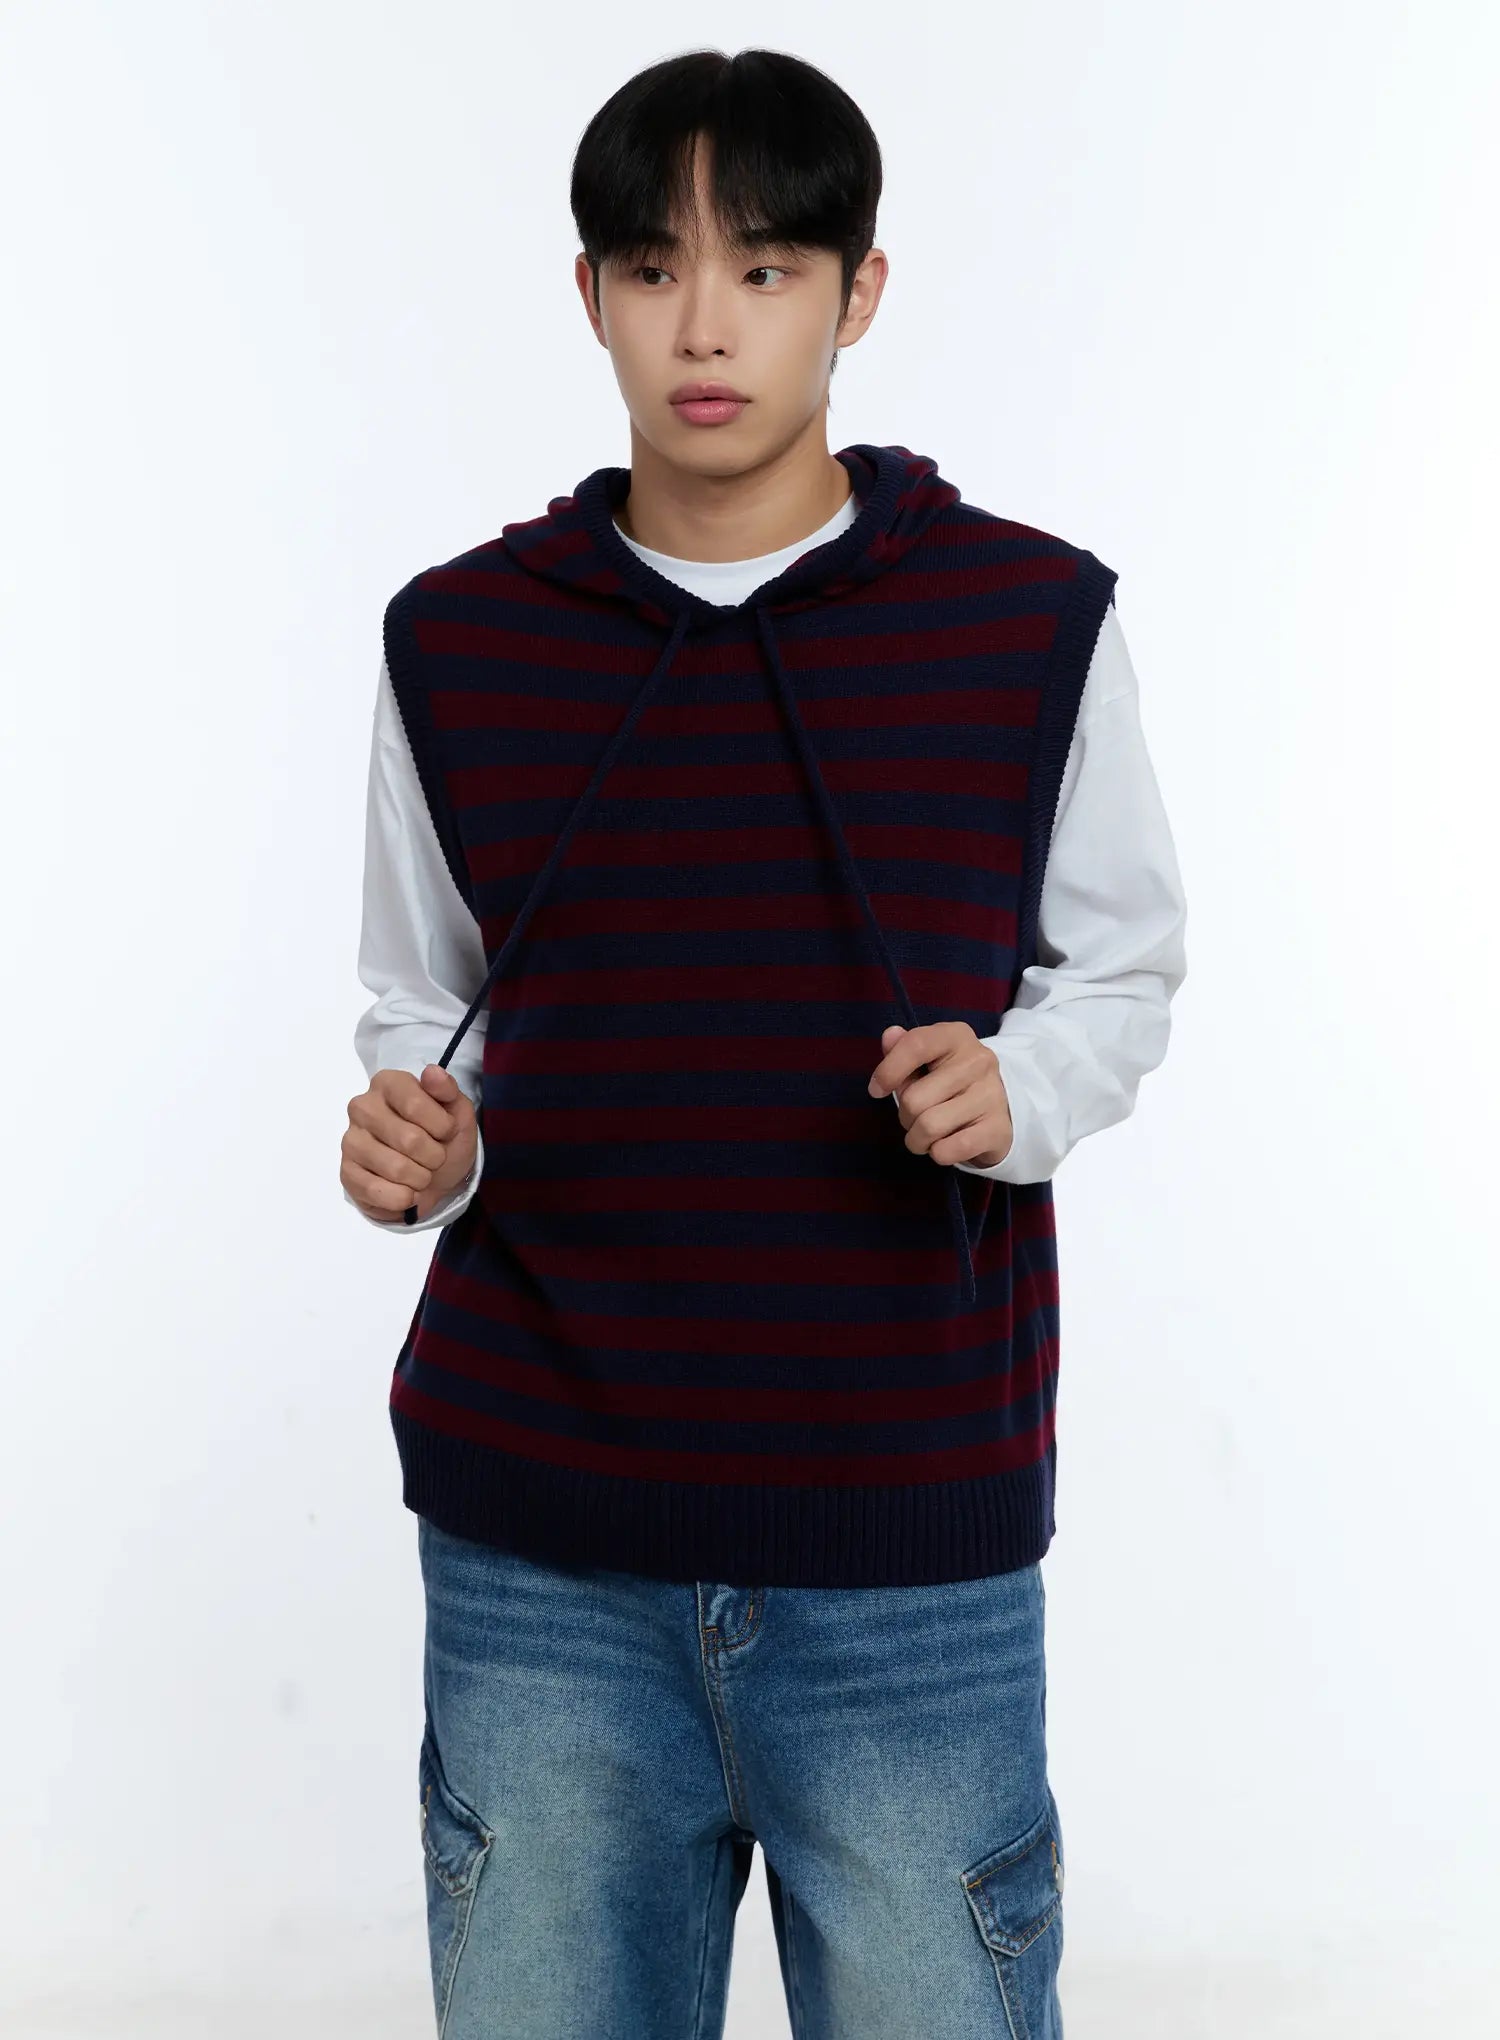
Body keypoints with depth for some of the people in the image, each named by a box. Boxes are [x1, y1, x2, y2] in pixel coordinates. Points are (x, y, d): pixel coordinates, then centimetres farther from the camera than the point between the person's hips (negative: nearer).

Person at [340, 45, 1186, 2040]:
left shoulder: (1032, 620, -1)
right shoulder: (457, 641, 4)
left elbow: (1121, 972, 8)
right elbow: (428, 1024, 13)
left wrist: (1012, 1090, -13)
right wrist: (415, 1146, -9)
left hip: (910, 1544, -1)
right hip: (536, 1539, 2)